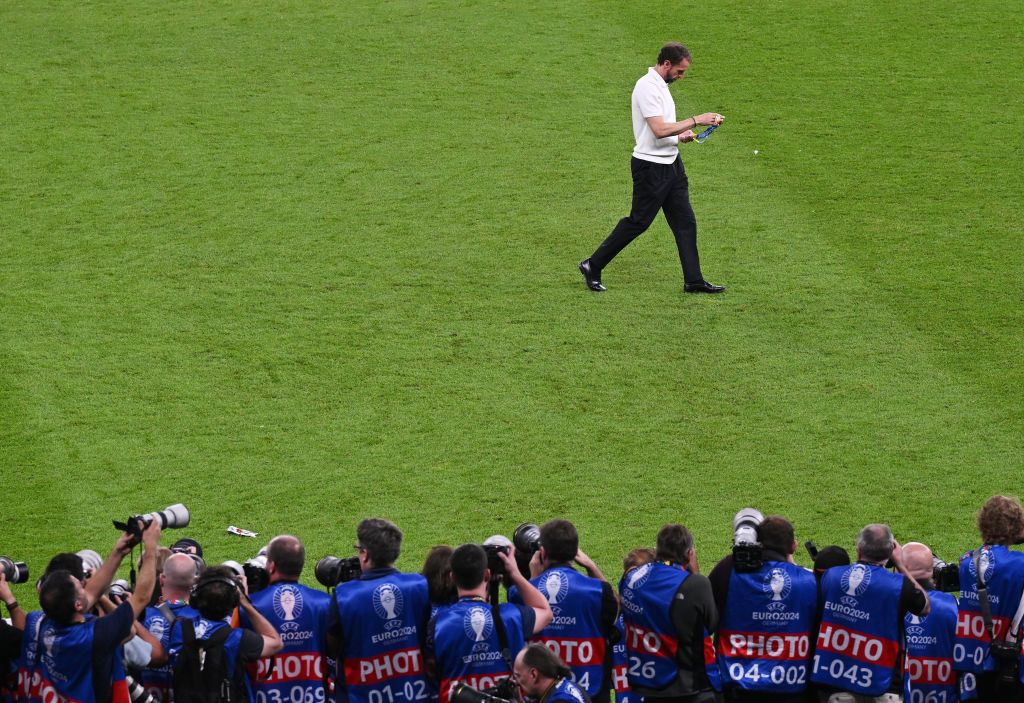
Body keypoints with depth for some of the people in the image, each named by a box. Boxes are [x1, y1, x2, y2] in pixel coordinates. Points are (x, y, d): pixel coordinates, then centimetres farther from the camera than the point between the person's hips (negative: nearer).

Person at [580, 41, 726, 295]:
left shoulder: (660, 85, 13)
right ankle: (592, 266, 12)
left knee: (685, 222, 7)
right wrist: (696, 120, -25)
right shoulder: (647, 87, -20)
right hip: (651, 167, -10)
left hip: (670, 163, 10)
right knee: (637, 222, -1)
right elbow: (659, 129, -28)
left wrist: (679, 135, 11)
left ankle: (694, 281, 10)